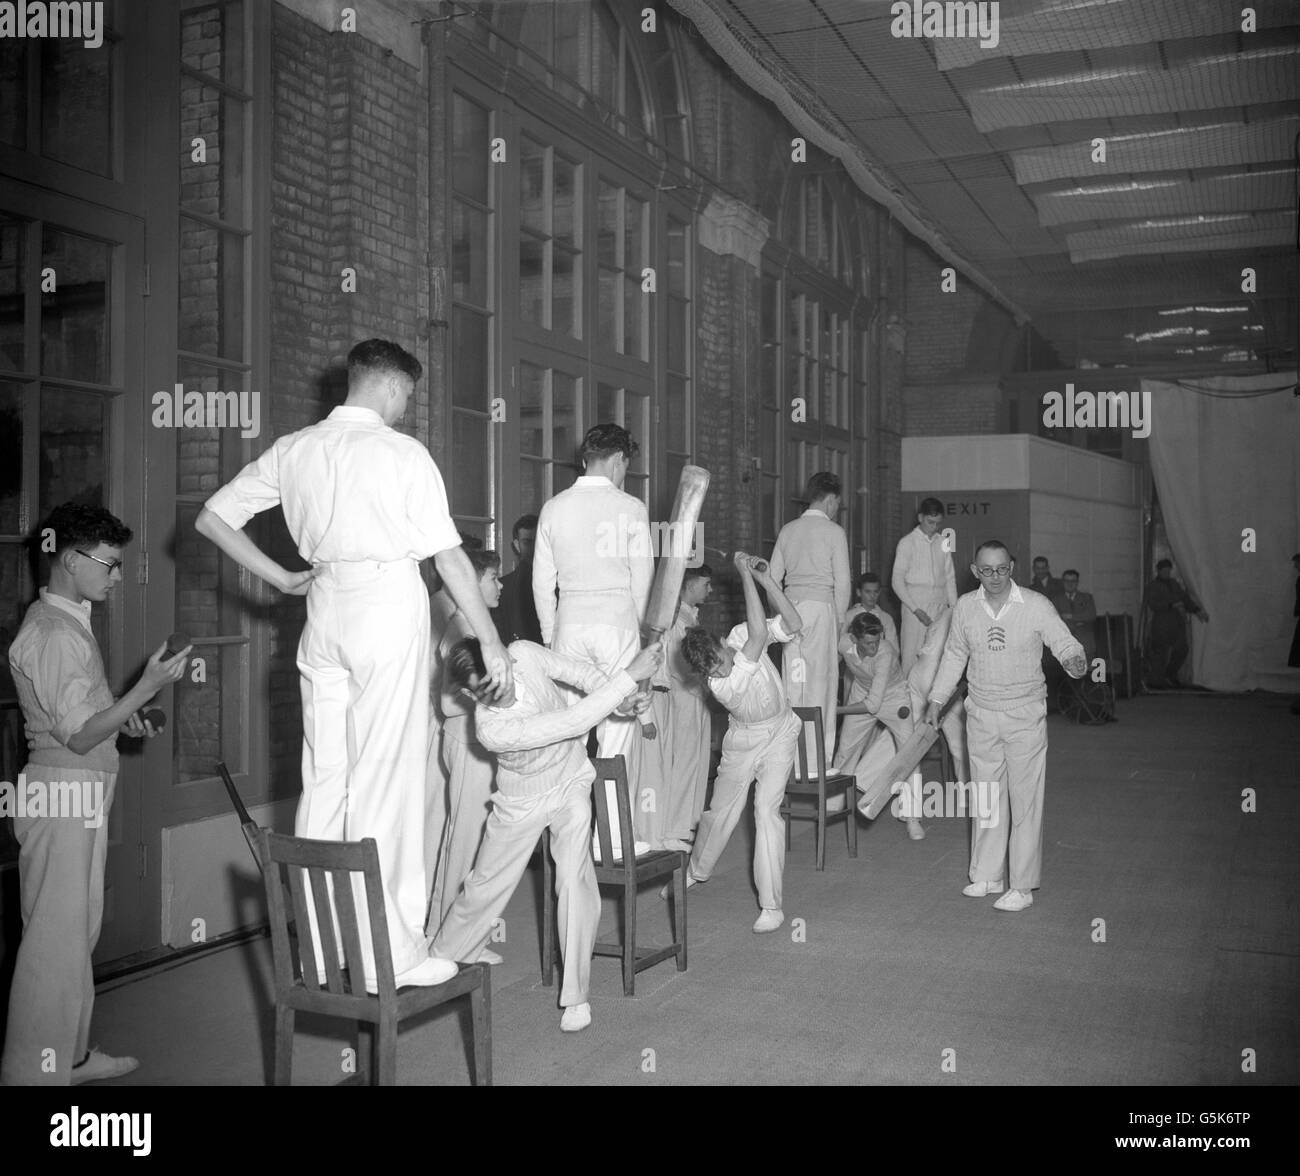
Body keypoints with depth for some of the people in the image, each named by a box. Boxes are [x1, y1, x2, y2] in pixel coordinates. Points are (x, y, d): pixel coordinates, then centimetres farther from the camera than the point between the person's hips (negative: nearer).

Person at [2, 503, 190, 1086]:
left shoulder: (69, 621, 13)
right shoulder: (51, 633, -19)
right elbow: (79, 736, -20)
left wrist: (124, 718, 10)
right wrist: (147, 687, -24)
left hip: (82, 795, 10)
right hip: (61, 795, -10)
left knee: (78, 929, 17)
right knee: (55, 938, -3)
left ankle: (71, 1055, 29)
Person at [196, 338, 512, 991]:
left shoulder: (294, 449, 11)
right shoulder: (402, 453, -5)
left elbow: (212, 518, 13)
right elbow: (449, 556, -7)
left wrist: (282, 578, 16)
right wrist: (491, 643, -2)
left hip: (325, 612, 6)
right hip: (389, 612, -6)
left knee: (323, 777, 10)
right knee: (385, 780, -4)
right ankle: (385, 954, 1)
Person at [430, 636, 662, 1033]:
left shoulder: (523, 653, -25)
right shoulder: (491, 729, -36)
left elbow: (577, 671, -7)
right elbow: (574, 722, -40)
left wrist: (618, 697, -23)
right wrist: (629, 676, -43)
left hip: (570, 781, 2)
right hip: (521, 801, -2)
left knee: (574, 881, -12)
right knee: (484, 886, 10)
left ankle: (576, 995, -2)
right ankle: (439, 963, 37)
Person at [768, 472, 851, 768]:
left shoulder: (788, 530, 11)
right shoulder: (833, 532, -3)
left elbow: (773, 577, 11)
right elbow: (842, 582, -6)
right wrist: (839, 618, 4)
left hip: (790, 606, 5)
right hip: (821, 607, -5)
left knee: (792, 681, 8)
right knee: (820, 681, -1)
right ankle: (817, 760, 0)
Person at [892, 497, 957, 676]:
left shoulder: (942, 543, 12)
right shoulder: (907, 543, -1)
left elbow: (950, 578, 16)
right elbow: (897, 581, -4)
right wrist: (916, 609, -13)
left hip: (940, 607, 4)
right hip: (915, 604, -4)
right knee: (913, 655, -7)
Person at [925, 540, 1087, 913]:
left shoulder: (1036, 606, -10)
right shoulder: (965, 607, 1)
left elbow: (1065, 643, -6)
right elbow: (954, 655, 14)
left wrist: (1074, 661, -30)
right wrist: (936, 699, 17)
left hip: (1025, 714, -3)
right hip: (981, 714, 4)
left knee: (1025, 799, 0)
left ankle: (1023, 886, 8)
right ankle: (987, 875, 24)